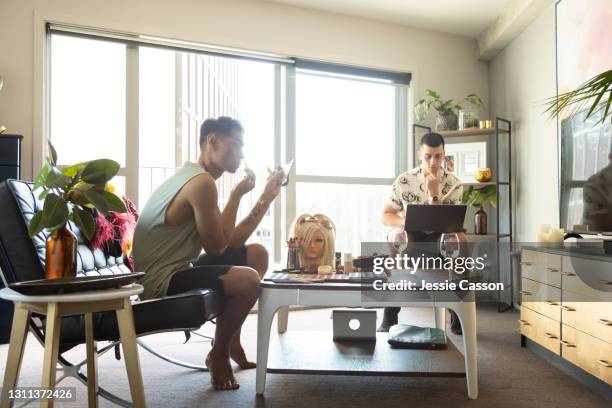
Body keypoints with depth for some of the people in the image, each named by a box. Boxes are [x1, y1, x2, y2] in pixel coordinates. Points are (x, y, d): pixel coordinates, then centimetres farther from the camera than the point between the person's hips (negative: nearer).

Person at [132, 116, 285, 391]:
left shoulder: (195, 178, 13)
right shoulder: (201, 182, -20)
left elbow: (231, 242, 9)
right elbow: (216, 247, -15)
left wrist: (267, 197, 6)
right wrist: (237, 195, -8)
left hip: (175, 272, 11)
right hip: (160, 282, -11)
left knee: (257, 254, 14)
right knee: (247, 280, -29)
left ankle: (231, 343, 22)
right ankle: (219, 354, -1)